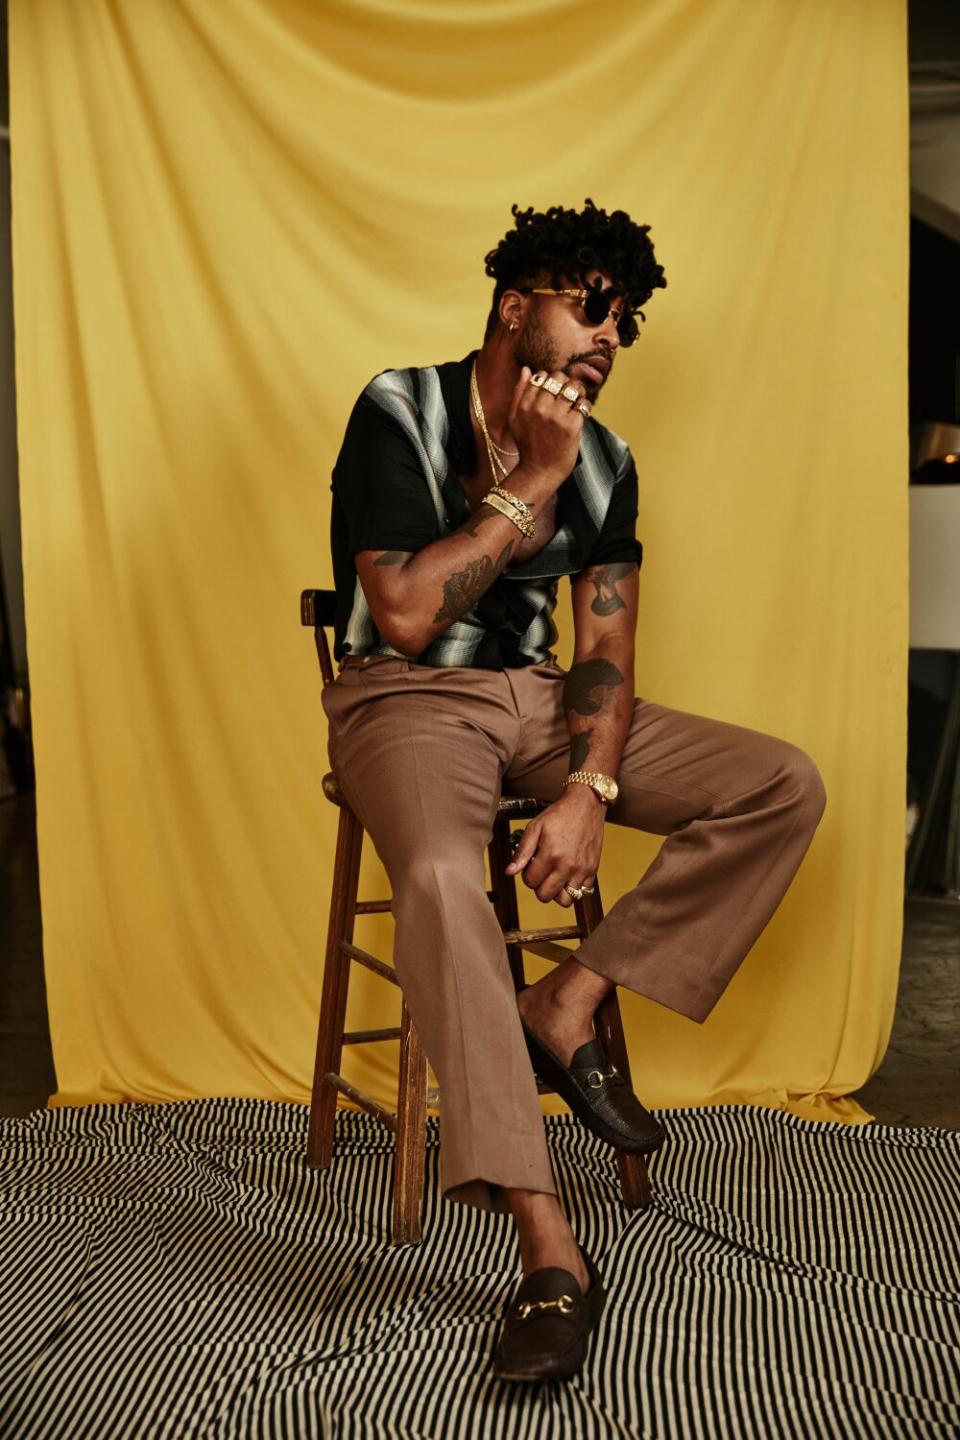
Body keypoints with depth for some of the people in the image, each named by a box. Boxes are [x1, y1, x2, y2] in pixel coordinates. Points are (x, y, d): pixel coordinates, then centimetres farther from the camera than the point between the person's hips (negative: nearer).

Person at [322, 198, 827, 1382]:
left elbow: (604, 651, 0)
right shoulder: (399, 413, -10)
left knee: (787, 786, -10)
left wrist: (587, 794, -17)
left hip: (538, 698, 6)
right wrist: (531, 480, -18)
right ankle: (549, 1250, -35)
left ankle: (566, 1006, -11)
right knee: (440, 876, -39)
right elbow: (407, 617, -20)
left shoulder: (604, 463, 5)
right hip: (409, 698, -5)